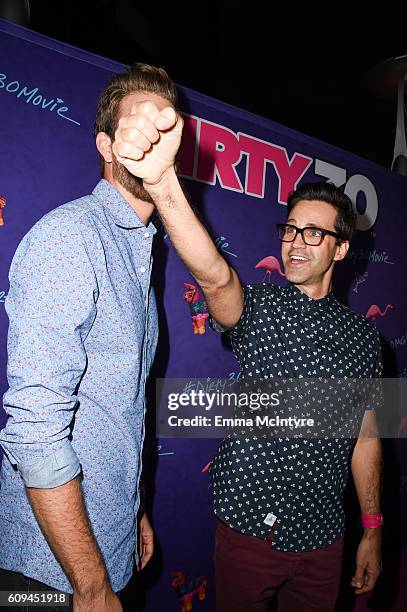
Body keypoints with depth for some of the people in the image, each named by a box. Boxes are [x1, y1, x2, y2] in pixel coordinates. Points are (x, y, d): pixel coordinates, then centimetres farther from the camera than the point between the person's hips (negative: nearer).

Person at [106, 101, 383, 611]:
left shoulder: (362, 336, 1)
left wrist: (372, 532, 8)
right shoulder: (256, 308, -10)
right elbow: (215, 276, -34)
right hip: (249, 531, -2)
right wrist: (162, 180, -51)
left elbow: (365, 438, 6)